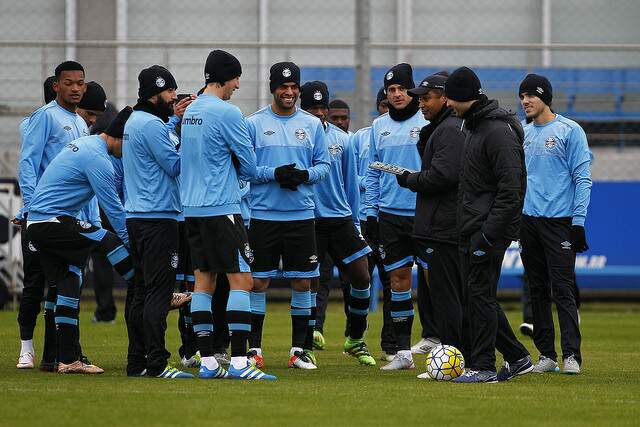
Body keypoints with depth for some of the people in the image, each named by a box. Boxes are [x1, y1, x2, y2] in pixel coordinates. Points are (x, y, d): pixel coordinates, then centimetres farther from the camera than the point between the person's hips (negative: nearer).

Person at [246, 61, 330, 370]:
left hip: (301, 214, 2)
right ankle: (254, 348, 7)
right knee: (258, 281, 0)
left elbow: (324, 164, 10)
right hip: (263, 214, -2)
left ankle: (298, 349, 11)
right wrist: (274, 174, -16)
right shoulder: (254, 124, 1)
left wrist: (305, 175, -11)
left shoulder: (312, 125, 8)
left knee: (302, 283, 3)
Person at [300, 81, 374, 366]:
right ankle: (306, 347, 9)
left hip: (340, 217, 4)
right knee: (309, 281, -2)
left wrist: (354, 220, 13)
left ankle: (355, 340, 19)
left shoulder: (341, 139, 9)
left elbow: (350, 182, 14)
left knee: (361, 278, 1)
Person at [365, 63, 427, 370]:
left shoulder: (427, 123, -3)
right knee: (398, 279, 5)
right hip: (389, 214, 4)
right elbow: (373, 173, 15)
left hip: (424, 214, -4)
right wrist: (371, 212, 9)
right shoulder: (379, 126, 11)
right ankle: (403, 352, 9)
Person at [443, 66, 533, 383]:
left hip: (488, 228, -10)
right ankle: (517, 358, 19)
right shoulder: (474, 127, 17)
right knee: (475, 297, 12)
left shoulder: (499, 131, -15)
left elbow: (510, 190, -21)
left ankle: (483, 367, -3)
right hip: (469, 229, 10)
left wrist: (488, 235, -23)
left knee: (480, 295, -8)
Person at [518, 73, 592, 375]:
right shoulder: (522, 134, 13)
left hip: (558, 222, -6)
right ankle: (546, 355, 10)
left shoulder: (570, 131, -4)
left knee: (562, 288, -11)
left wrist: (578, 222, -13)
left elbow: (582, 178, -7)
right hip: (528, 220, 6)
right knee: (538, 290, 6)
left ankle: (571, 355, -11)